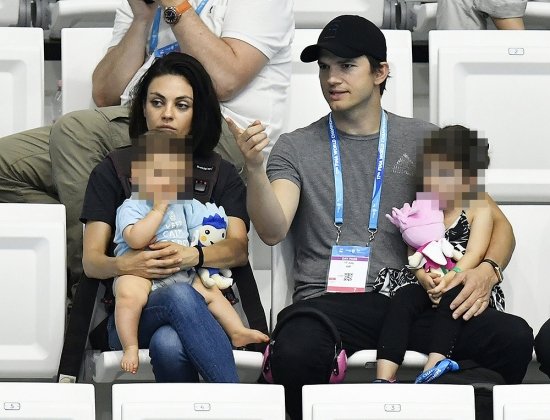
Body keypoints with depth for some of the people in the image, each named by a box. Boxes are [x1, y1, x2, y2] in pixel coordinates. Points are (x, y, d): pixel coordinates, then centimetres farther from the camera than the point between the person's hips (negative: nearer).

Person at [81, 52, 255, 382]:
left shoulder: (221, 175, 20)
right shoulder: (113, 172, 18)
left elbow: (238, 249, 2)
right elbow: (91, 261, 7)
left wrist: (191, 256, -21)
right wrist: (123, 265, -19)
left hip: (203, 305, 1)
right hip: (132, 309, -1)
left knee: (169, 345, -38)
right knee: (180, 297, -38)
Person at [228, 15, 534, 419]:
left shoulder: (422, 139, 14)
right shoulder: (296, 148, 12)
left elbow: (498, 222, 14)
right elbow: (273, 231, -4)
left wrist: (486, 272, -8)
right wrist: (255, 168, -22)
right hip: (329, 301, -1)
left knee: (514, 337, -28)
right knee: (294, 355, -39)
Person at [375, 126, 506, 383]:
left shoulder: (479, 210, -1)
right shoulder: (422, 210, 9)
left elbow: (474, 254, -12)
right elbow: (413, 252, 2)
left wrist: (449, 280, -28)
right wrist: (425, 278, -19)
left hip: (462, 283, -3)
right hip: (424, 281, 3)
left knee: (452, 297, -35)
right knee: (401, 302, -25)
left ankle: (434, 365, -48)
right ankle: (384, 377, -40)